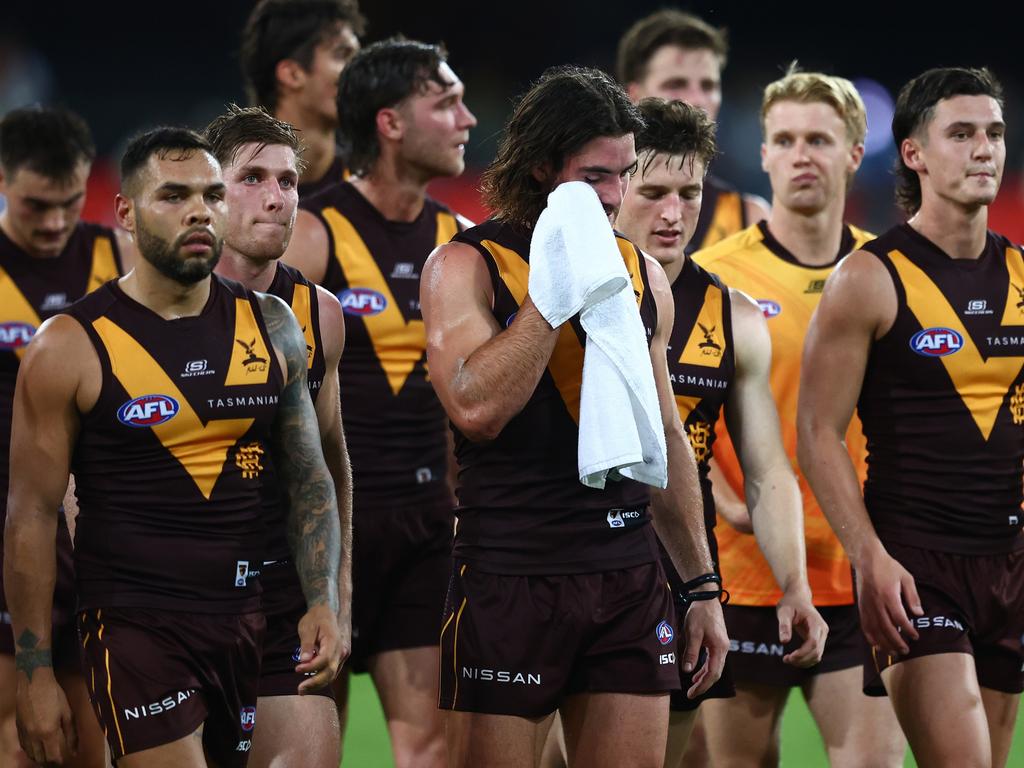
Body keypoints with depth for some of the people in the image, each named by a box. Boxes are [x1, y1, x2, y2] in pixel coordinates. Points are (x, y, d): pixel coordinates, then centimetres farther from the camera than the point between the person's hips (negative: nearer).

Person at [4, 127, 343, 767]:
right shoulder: (73, 347, -5)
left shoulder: (271, 326, 8)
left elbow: (310, 479, 14)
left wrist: (324, 602, 0)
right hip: (137, 623, -4)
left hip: (253, 619, 5)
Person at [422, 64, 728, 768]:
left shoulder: (642, 273, 12)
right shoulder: (465, 266, -3)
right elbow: (476, 407, -20)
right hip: (510, 580, -4)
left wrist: (702, 585, 18)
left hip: (631, 583, 4)